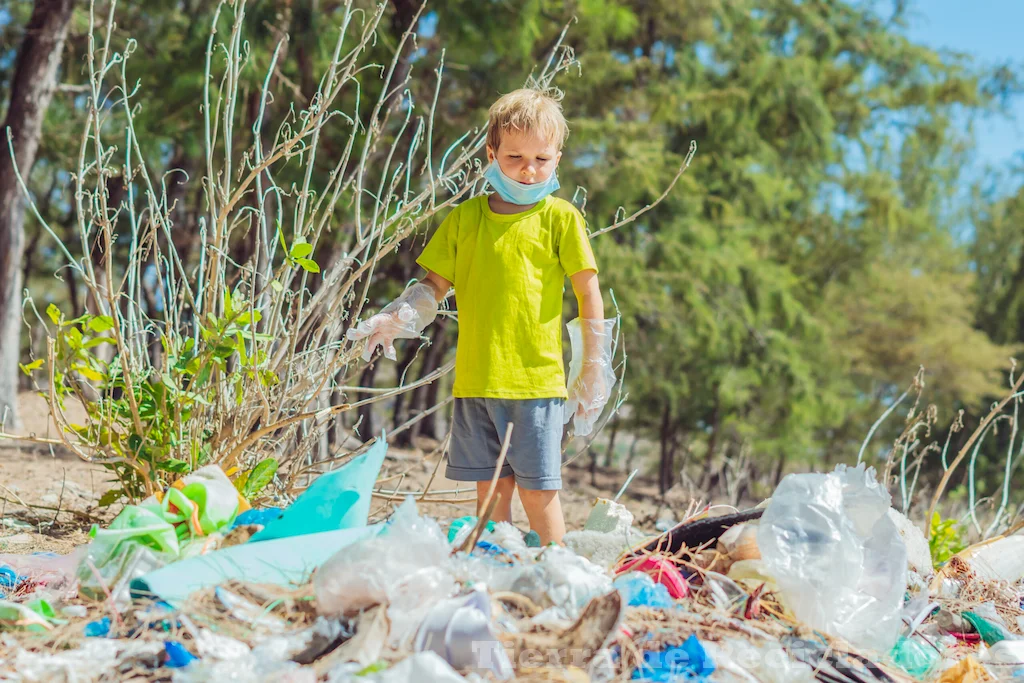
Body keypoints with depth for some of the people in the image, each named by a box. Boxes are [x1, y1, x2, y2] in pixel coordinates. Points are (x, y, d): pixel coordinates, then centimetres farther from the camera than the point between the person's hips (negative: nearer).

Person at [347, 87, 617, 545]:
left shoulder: (560, 218, 2)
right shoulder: (466, 217, 11)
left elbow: (588, 293, 2)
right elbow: (435, 284, 15)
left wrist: (593, 369, 1)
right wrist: (396, 318, -3)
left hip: (535, 380, -3)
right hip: (474, 380, 4)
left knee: (538, 491, -2)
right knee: (490, 490, 9)